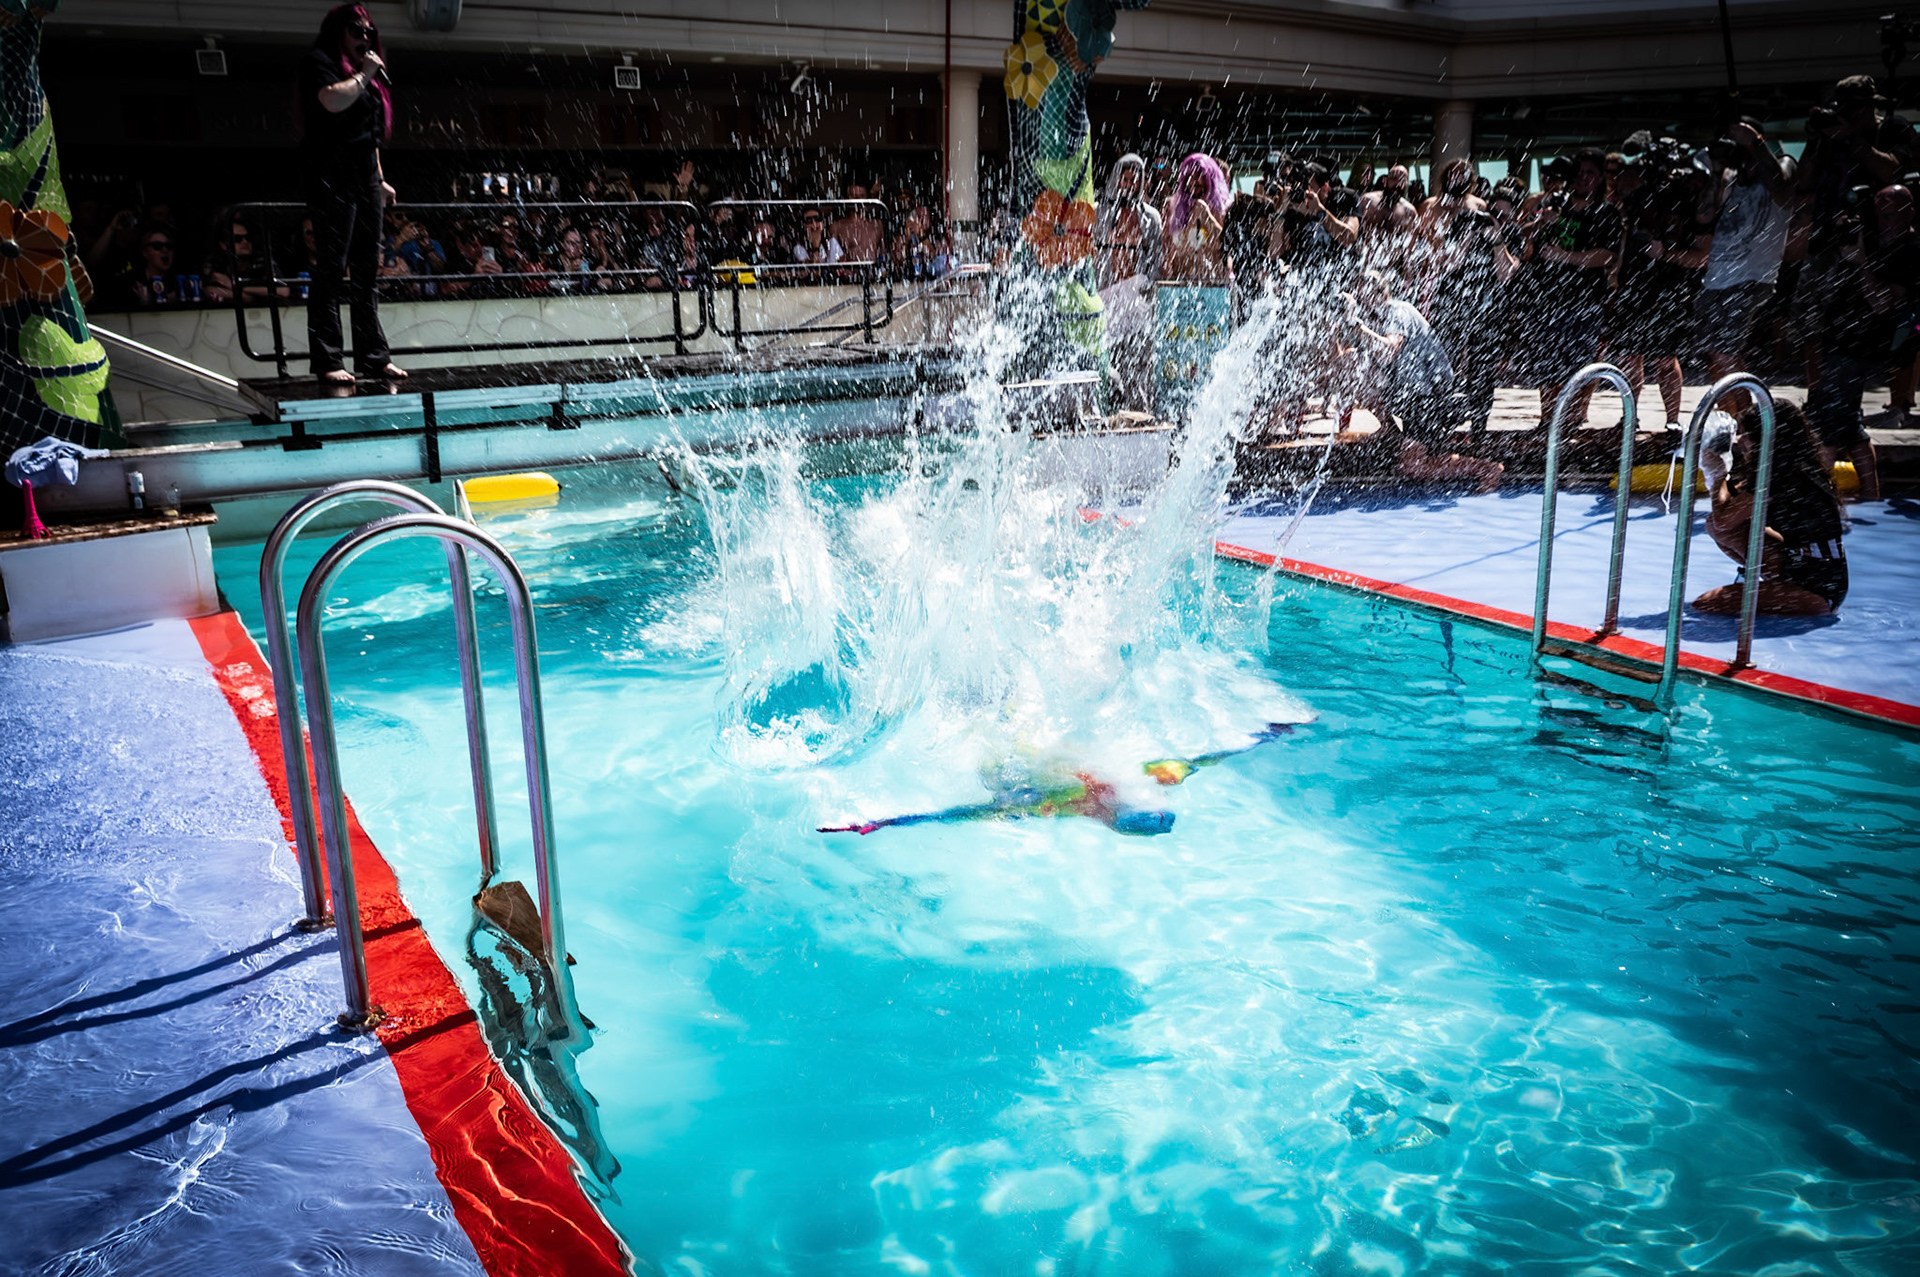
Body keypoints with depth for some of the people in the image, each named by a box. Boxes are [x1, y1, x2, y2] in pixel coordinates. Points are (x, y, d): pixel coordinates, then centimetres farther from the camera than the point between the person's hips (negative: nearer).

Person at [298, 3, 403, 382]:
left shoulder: (365, 72, 23)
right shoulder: (320, 62, -2)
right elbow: (334, 100, -22)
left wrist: (380, 179, 23)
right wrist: (364, 74, -9)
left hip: (364, 177, 8)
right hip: (332, 177, -8)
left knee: (367, 270, 7)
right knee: (332, 269, -10)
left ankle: (373, 355, 10)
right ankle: (328, 360, -10)